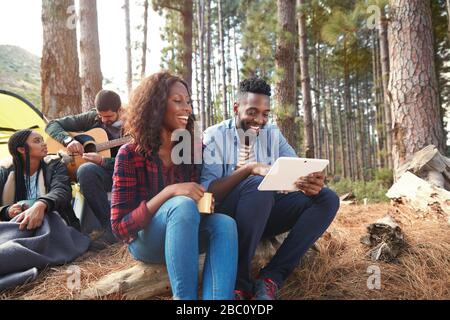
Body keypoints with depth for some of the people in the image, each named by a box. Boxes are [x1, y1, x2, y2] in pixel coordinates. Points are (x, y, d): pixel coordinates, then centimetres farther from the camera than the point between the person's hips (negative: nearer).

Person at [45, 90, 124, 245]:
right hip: (96, 174, 1)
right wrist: (68, 140, -14)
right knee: (86, 169, -36)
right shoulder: (92, 118, 4)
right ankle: (110, 226, -29)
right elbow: (52, 125, 7)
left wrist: (102, 161, -27)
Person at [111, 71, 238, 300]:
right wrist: (169, 192, -29)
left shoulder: (191, 148, -1)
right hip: (144, 240, -4)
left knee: (224, 224, -28)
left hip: (184, 233, 4)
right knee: (183, 204, -35)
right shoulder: (130, 155, -13)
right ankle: (185, 297, -30)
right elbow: (120, 226, -16)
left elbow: (199, 195, 9)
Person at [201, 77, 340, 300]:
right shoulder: (215, 136, -7)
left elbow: (298, 172, -5)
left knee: (327, 199, -13)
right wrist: (249, 168, -32)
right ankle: (238, 280, -21)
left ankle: (271, 278, -20)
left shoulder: (273, 134, 7)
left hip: (267, 212, 5)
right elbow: (206, 192, -19)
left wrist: (311, 184, -30)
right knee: (258, 185, -36)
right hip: (227, 215, -5)